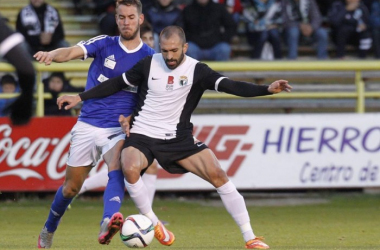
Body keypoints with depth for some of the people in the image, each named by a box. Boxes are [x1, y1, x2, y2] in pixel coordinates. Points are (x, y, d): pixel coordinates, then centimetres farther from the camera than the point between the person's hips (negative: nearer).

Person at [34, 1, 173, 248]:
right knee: (72, 187, 10)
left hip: (119, 128, -1)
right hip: (87, 125, 1)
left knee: (116, 167, -33)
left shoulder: (150, 58, 0)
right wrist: (52, 55, -43)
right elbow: (72, 52, -20)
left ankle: (108, 222, -55)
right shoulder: (104, 44, -2)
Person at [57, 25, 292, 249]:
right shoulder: (149, 64, -4)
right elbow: (117, 83, 9)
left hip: (178, 138, 0)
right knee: (130, 168, -31)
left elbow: (230, 85, -22)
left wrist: (267, 89, -37)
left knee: (218, 174, -14)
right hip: (142, 135, 0)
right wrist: (80, 97, 10)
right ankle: (154, 225, -10)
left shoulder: (196, 70, -9)